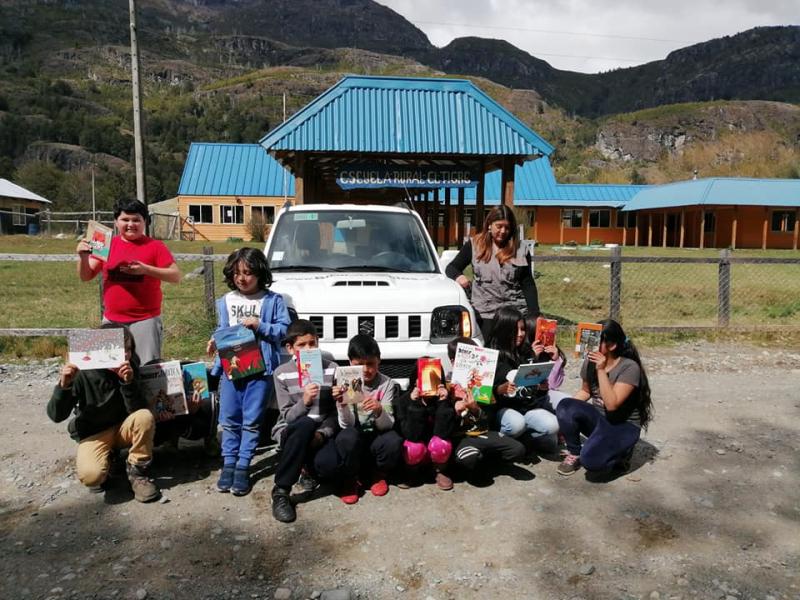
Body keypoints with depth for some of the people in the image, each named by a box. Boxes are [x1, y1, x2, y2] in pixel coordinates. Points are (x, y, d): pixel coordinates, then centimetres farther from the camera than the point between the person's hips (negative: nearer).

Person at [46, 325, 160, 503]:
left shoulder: (130, 370, -13)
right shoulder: (84, 374, -18)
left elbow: (137, 410, -21)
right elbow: (56, 415, -16)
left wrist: (129, 382, -36)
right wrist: (64, 385, -34)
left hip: (122, 428, 2)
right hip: (93, 434, -2)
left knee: (145, 417, -32)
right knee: (91, 475, -31)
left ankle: (137, 473, -10)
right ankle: (106, 457, 7)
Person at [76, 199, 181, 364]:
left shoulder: (155, 246, -2)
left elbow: (176, 276, -7)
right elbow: (86, 277, 8)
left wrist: (146, 269, -19)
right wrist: (83, 256, -11)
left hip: (145, 320, -4)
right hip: (112, 320, 4)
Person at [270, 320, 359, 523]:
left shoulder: (331, 369, -3)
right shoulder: (282, 374, -5)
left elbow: (338, 412, -3)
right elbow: (287, 417, -9)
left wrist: (322, 433, -22)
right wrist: (304, 402, -29)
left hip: (323, 431, 1)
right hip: (292, 434, -1)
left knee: (327, 463, -33)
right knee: (306, 424, -37)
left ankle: (312, 470, 7)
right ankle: (281, 492, -25)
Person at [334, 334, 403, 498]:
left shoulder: (386, 384, -9)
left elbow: (387, 425, -15)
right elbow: (346, 425, -11)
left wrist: (379, 411, -37)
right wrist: (342, 405, -31)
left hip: (377, 436, 0)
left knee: (394, 442, -32)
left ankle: (378, 475, 1)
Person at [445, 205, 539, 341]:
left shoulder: (519, 251, 5)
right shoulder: (474, 246, 4)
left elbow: (528, 285, 6)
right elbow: (451, 267, 6)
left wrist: (534, 315, -3)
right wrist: (458, 276, -18)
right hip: (485, 315, -1)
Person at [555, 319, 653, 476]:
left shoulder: (629, 367, -21)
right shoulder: (590, 361, -5)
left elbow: (612, 404, -29)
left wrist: (601, 370, -33)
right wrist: (567, 409, -6)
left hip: (623, 425, -5)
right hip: (598, 419, 5)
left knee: (591, 460, -29)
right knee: (565, 406, -25)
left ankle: (620, 452, 5)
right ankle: (574, 454, -4)